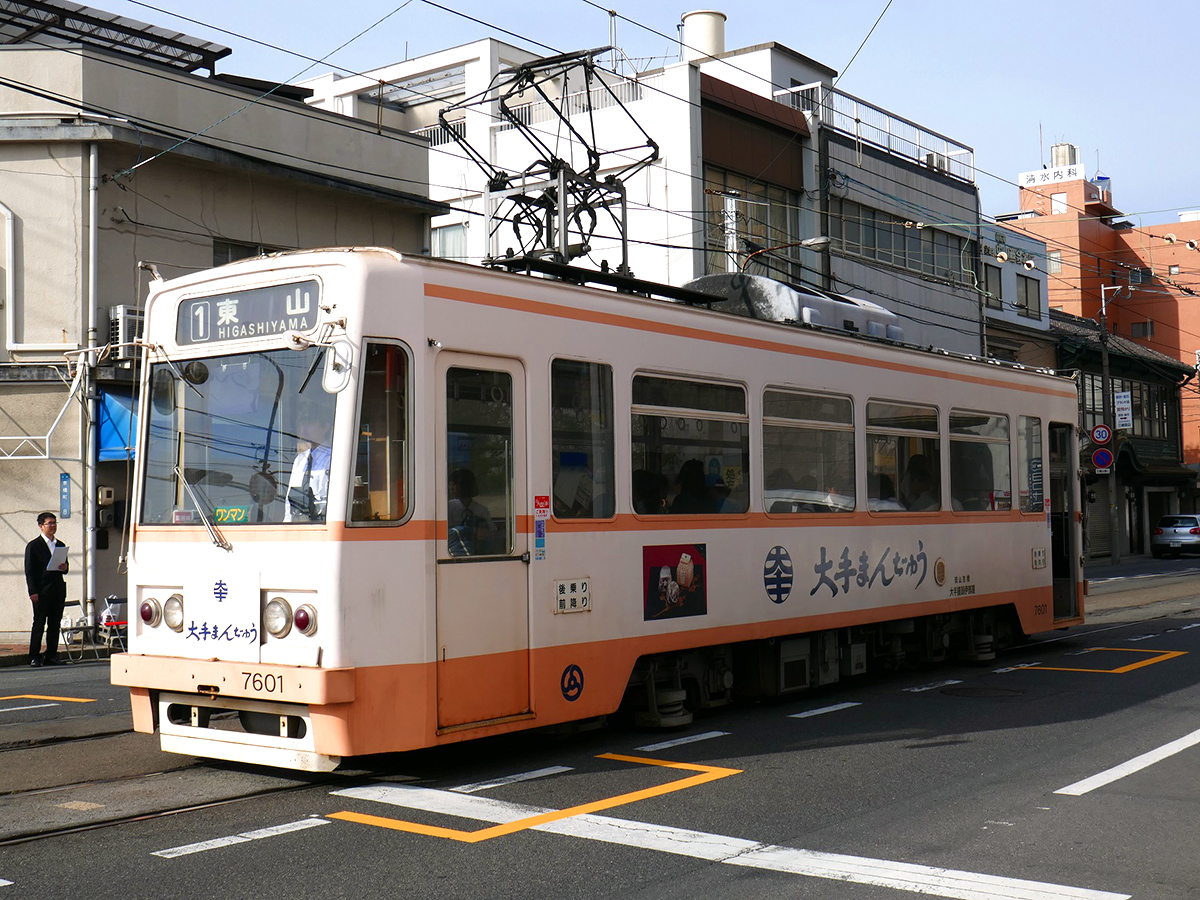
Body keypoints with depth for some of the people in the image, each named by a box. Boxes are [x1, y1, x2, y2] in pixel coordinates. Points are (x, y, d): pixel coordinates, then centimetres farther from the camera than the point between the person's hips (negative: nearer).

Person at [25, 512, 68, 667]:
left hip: (58, 590, 5)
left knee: (55, 624, 5)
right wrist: (33, 592, -13)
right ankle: (34, 656, 0)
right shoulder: (33, 545, 0)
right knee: (39, 624, -4)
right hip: (41, 591, -5)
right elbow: (29, 571, -5)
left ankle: (51, 656, 9)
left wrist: (64, 568, -2)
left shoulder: (61, 545, 18)